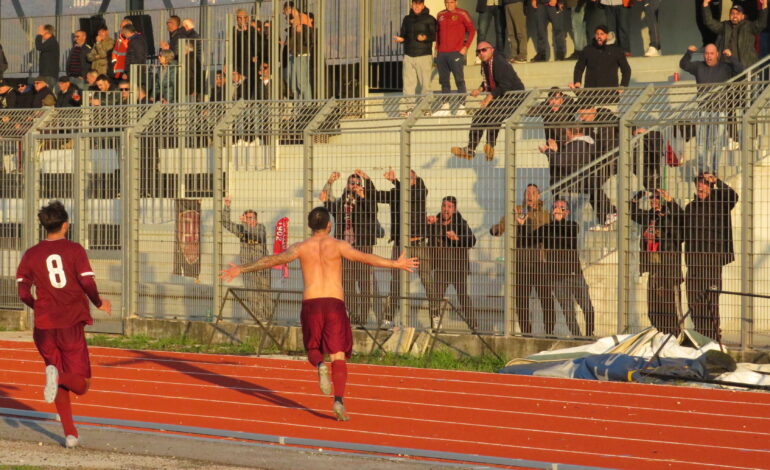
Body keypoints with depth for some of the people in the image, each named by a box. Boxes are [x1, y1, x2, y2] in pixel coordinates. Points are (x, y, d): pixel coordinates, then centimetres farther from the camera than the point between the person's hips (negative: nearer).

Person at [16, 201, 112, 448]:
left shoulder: (31, 255, 5)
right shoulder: (74, 250, -3)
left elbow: (23, 293, 3)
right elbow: (88, 283, -11)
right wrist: (99, 303, 9)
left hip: (44, 327, 3)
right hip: (72, 325, -3)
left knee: (62, 386, 17)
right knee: (81, 384, 3)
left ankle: (70, 433, 7)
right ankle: (57, 376, -30)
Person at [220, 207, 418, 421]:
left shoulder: (301, 247, 8)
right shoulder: (337, 245, 2)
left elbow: (271, 260, 10)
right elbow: (364, 257, -7)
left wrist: (241, 269, 19)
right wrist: (395, 264, -4)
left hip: (310, 304, 1)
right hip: (334, 303, -1)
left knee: (313, 349, 19)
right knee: (338, 356, 1)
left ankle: (320, 365, -17)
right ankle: (339, 400, -16)